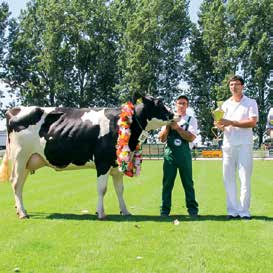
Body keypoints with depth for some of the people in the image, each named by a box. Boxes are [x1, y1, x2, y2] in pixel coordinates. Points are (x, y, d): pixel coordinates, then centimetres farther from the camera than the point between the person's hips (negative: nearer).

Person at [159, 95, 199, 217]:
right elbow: (162, 138, 9)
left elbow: (191, 137, -8)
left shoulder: (191, 120, 7)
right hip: (170, 152, 2)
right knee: (167, 182, 3)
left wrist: (177, 128, -14)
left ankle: (192, 209, 10)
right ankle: (165, 209, 9)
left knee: (188, 182, 3)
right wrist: (167, 126, -7)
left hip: (184, 153, -1)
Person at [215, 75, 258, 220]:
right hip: (228, 144, 4)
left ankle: (244, 211, 0)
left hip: (245, 145, -4)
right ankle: (233, 210, 7)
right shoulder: (225, 104, 16)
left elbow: (253, 122, -11)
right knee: (228, 178, 2)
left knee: (245, 178, -5)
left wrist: (231, 123, -17)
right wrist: (220, 125, -12)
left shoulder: (251, 103, 3)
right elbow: (222, 125, 13)